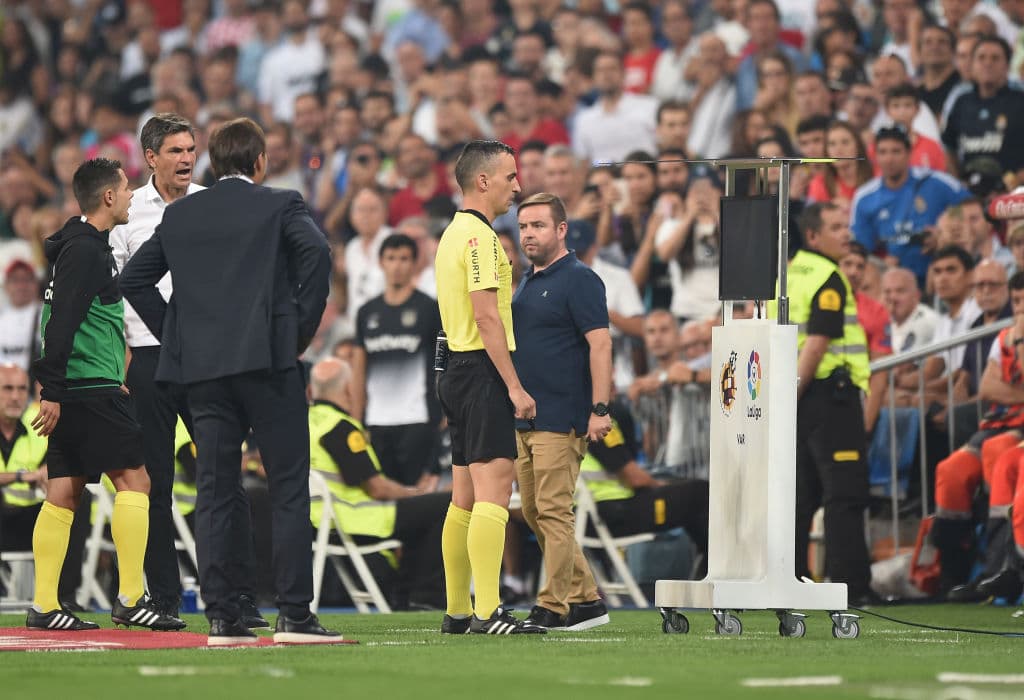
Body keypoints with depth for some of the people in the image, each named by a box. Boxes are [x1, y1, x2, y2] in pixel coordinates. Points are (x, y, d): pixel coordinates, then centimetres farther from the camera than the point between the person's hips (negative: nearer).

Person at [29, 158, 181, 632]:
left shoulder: (87, 247, 19)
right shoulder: (85, 251, -12)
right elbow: (61, 323, -19)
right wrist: (53, 391, -22)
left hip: (71, 394, 10)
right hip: (90, 389, -10)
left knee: (63, 493, 6)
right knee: (133, 479, -8)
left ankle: (44, 606, 4)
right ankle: (130, 598, -10)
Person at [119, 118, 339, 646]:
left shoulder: (180, 214, 14)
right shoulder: (279, 205, 1)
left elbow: (133, 278, 14)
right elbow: (316, 251, -16)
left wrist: (175, 334, 15)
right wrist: (303, 329, -6)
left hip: (200, 365, 4)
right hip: (267, 359, -4)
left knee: (214, 494, 5)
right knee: (289, 490, -1)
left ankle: (221, 617, 2)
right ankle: (294, 615, -6)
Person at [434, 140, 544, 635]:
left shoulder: (454, 233, 19)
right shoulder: (480, 236, -13)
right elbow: (487, 317, -19)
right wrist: (514, 386, -20)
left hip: (458, 369, 11)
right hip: (482, 371, -11)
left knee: (466, 496, 11)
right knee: (493, 488, -14)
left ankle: (457, 612, 13)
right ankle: (487, 613, -21)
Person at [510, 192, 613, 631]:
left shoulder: (578, 280, -9)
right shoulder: (527, 283, 18)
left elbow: (600, 344, -15)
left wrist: (600, 409, -22)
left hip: (561, 418, -10)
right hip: (525, 416, 10)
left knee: (553, 511, -9)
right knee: (534, 512, 11)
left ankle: (554, 607, -6)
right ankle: (585, 600, 18)